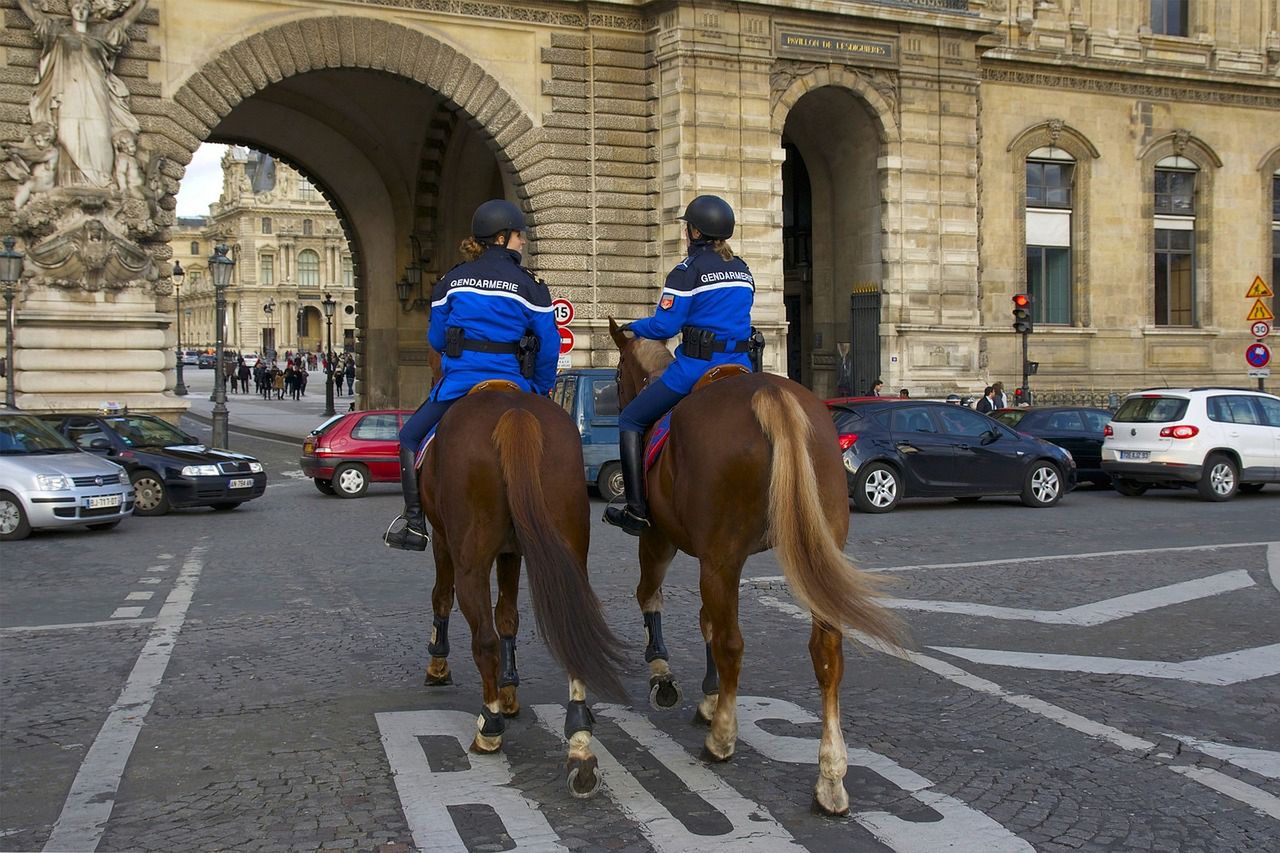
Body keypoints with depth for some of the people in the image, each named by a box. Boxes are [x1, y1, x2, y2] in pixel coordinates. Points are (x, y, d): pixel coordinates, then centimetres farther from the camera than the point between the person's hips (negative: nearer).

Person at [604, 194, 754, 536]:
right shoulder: (743, 271, 14)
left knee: (631, 420, 6)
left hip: (696, 367, -7)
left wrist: (635, 326, 6)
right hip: (740, 367, 7)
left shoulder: (689, 270, -9)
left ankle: (636, 510, -1)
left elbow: (663, 326, -12)